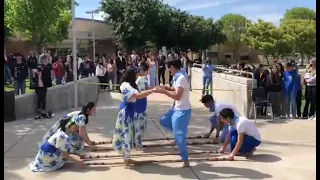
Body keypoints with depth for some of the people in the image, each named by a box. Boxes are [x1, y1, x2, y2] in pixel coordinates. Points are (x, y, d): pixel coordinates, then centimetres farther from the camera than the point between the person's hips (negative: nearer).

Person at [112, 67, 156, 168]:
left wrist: (150, 91, 3)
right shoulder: (126, 85, -22)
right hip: (127, 111, -11)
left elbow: (137, 95, 11)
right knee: (127, 134, -3)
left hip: (129, 110, 11)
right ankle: (126, 162, 7)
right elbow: (138, 96, -32)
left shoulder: (128, 85, 13)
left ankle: (126, 158, 29)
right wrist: (153, 90, -30)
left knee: (128, 133, 17)